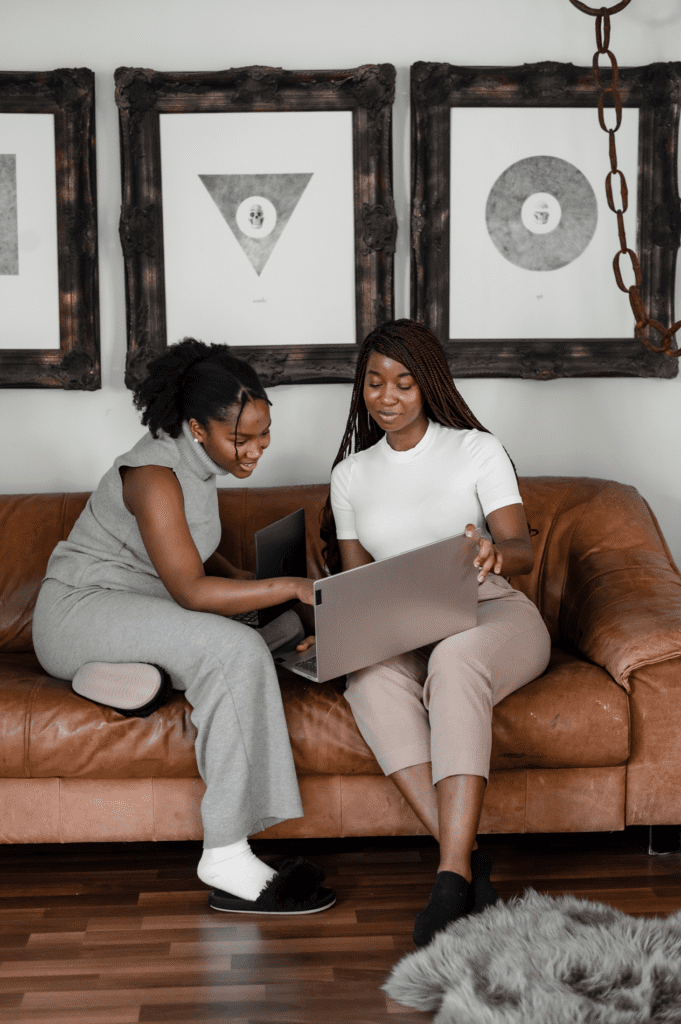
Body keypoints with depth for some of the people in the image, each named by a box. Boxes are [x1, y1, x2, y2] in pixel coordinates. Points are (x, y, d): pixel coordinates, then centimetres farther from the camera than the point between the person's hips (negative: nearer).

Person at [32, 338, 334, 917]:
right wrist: (291, 587, -25)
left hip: (137, 608, 9)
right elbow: (191, 591, -27)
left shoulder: (199, 461, 6)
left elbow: (200, 557, 18)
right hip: (79, 611, -9)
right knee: (234, 648, -32)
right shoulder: (156, 475, -21)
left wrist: (265, 594, 3)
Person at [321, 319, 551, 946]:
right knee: (368, 676, -34)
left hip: (493, 616, -2)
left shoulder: (477, 449, 4)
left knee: (454, 659, -39)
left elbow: (522, 552, -8)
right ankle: (468, 861, -38)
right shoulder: (351, 475, 16)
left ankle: (453, 873, -44)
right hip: (401, 633, 3)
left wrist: (495, 552, -33)